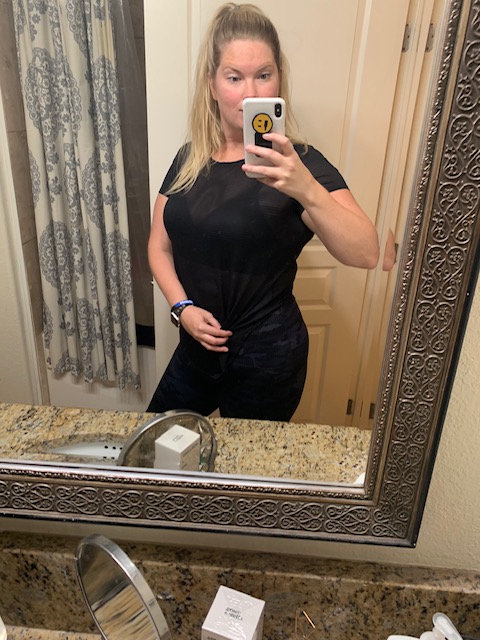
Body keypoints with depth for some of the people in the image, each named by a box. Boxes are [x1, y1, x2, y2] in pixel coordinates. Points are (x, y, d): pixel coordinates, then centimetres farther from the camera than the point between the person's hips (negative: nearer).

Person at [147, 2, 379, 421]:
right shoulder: (189, 159, 1)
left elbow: (366, 254, -27)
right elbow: (160, 246, 6)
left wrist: (306, 189, -43)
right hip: (197, 347, 6)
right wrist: (183, 307, -10)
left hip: (266, 359, -5)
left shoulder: (297, 163, -15)